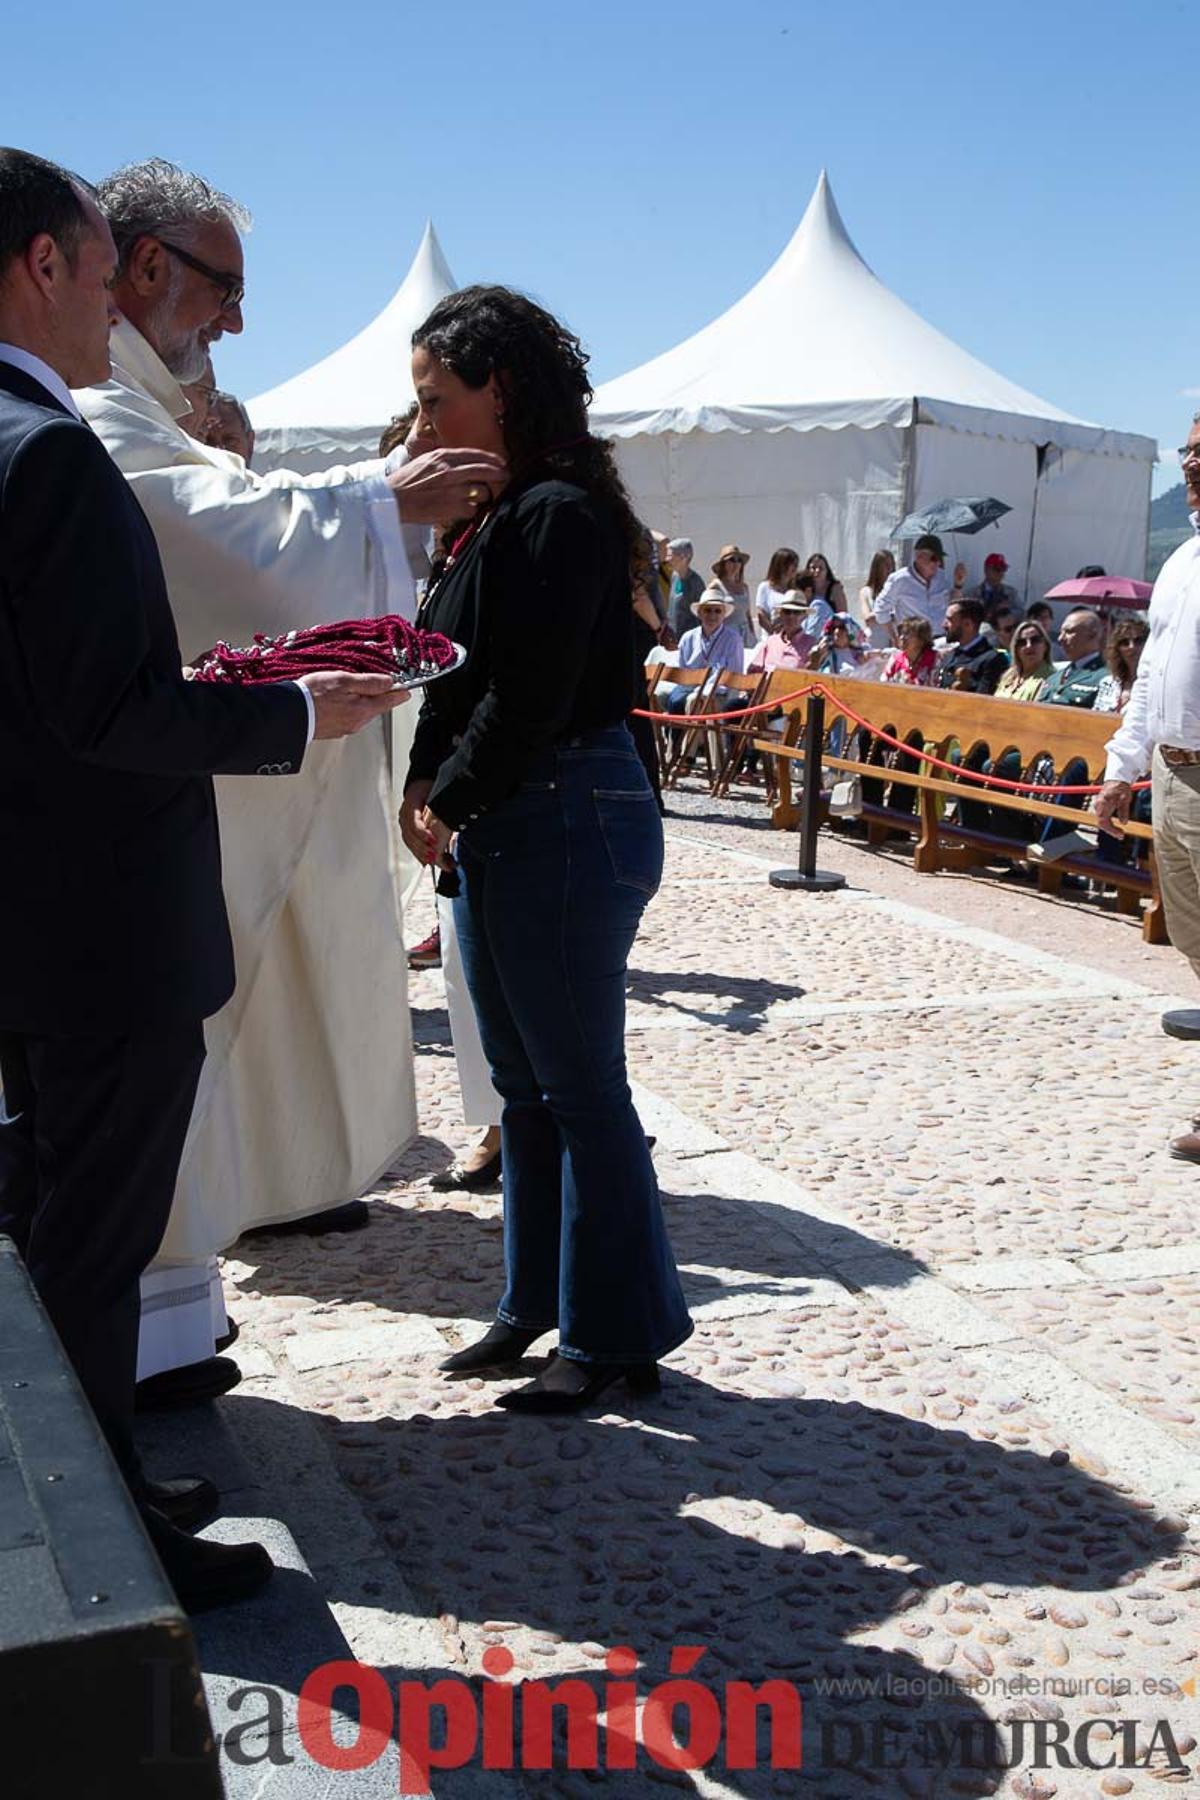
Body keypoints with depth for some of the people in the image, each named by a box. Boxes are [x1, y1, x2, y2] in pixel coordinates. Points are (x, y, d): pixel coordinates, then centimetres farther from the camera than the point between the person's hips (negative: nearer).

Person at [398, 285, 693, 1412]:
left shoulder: (562, 514, -15)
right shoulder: (496, 512, 14)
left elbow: (529, 695, -19)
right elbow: (456, 669, 15)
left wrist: (450, 804, -7)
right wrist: (426, 785, 0)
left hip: (570, 821, -10)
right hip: (501, 827, 10)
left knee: (580, 1087, 0)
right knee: (523, 1084, 16)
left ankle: (617, 1335, 13)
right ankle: (540, 1308, 29)